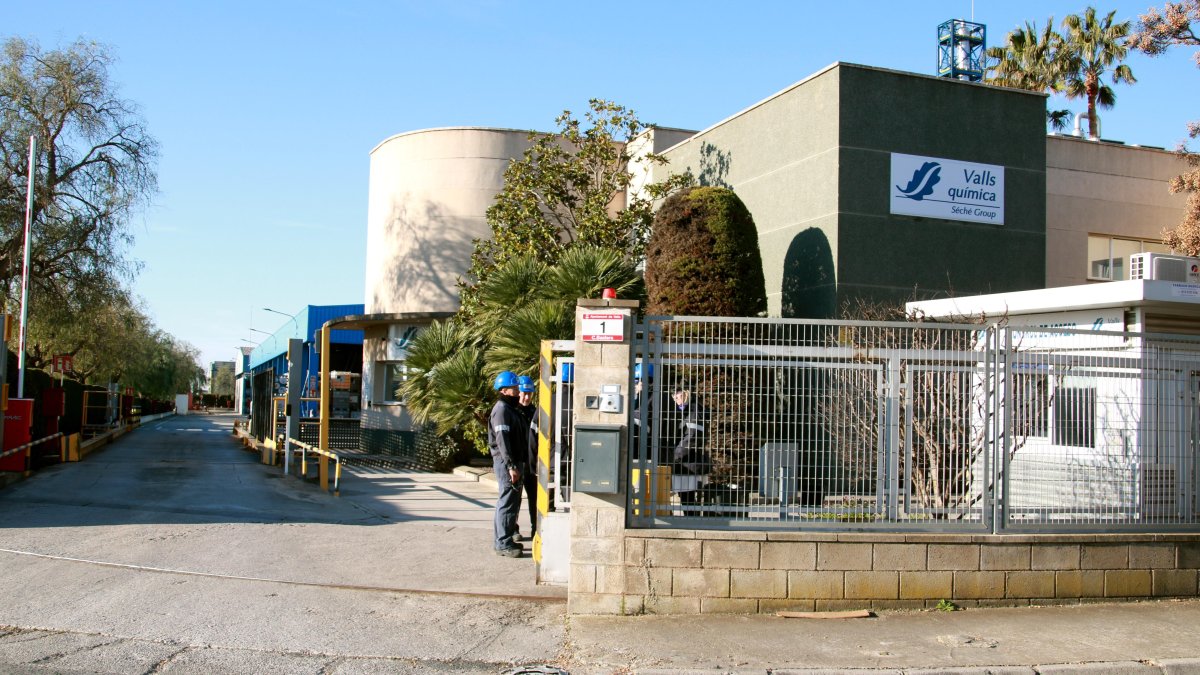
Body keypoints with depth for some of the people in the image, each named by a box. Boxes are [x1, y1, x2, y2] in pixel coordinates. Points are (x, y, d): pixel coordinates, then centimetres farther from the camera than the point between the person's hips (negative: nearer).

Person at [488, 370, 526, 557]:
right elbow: (502, 440, -21)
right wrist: (511, 465, -24)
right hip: (506, 462, -10)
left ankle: (502, 539, 24)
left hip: (515, 461, 10)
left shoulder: (512, 408, 19)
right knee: (508, 501, -9)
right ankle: (503, 543, -5)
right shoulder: (501, 409, -13)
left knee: (512, 501, 15)